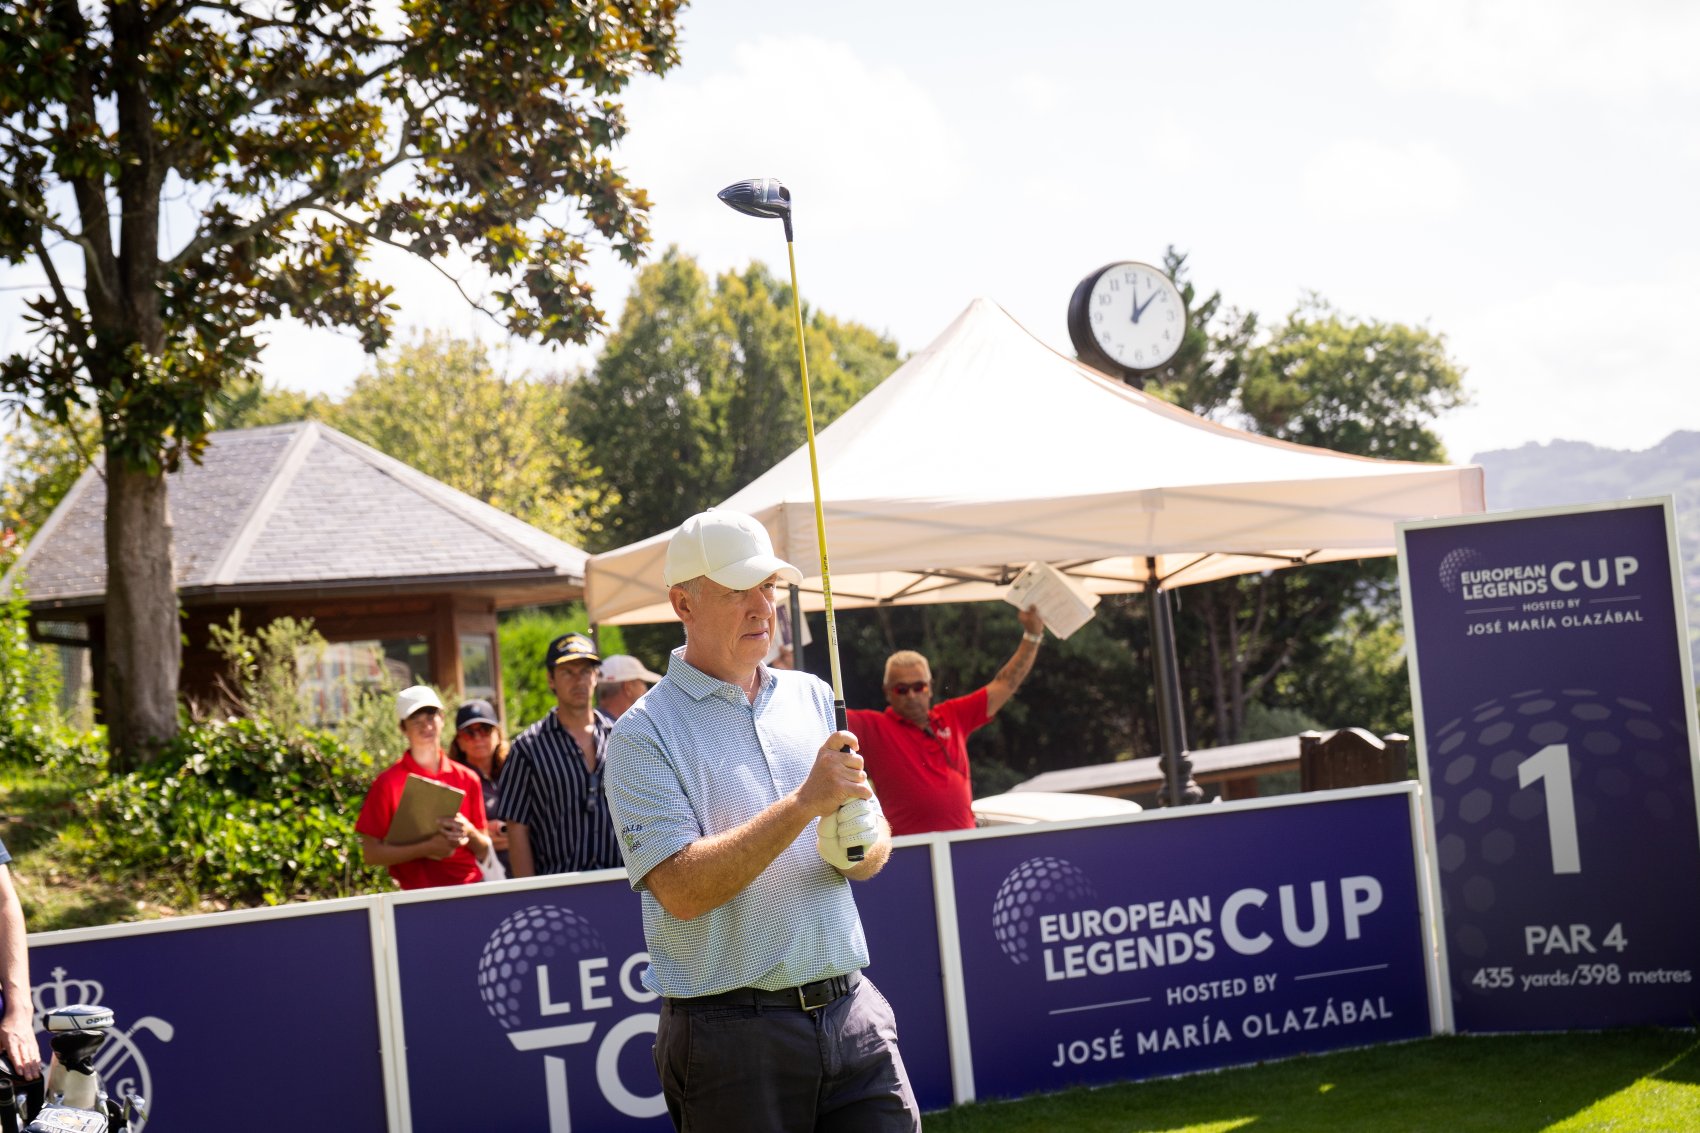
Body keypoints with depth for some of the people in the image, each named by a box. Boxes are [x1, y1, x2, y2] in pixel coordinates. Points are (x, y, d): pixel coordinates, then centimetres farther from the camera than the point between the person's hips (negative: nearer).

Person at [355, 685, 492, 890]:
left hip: (472, 887, 3)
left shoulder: (467, 779, 8)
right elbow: (371, 853, -5)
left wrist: (469, 832, -7)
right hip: (419, 896, -3)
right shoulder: (388, 782, -2)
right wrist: (427, 848, -14)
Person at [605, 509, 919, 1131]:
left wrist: (859, 848, -8)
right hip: (732, 1030, -5)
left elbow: (875, 845, 16)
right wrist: (804, 804, -20)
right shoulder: (645, 733, -6)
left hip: (851, 1012, 5)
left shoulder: (811, 697, 12)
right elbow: (682, 889, -17)